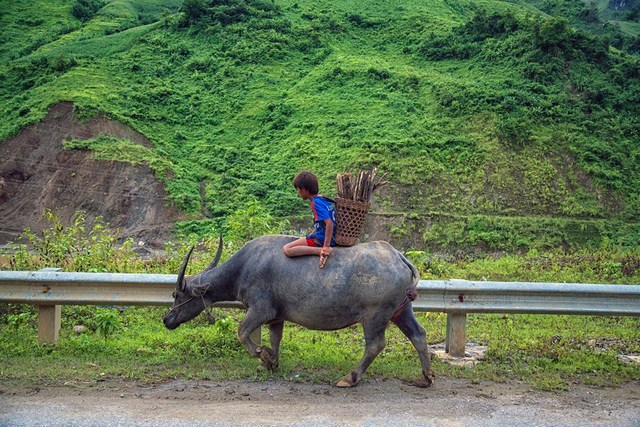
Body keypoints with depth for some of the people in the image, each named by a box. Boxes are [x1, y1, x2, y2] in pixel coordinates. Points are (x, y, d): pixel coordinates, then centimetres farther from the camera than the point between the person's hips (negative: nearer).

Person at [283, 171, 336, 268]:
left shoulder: (316, 203, -17)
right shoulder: (323, 199, 10)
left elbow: (329, 223, -27)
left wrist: (326, 246, -29)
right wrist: (310, 236, 21)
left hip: (322, 238, -10)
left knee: (287, 249, -19)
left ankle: (320, 251, -26)